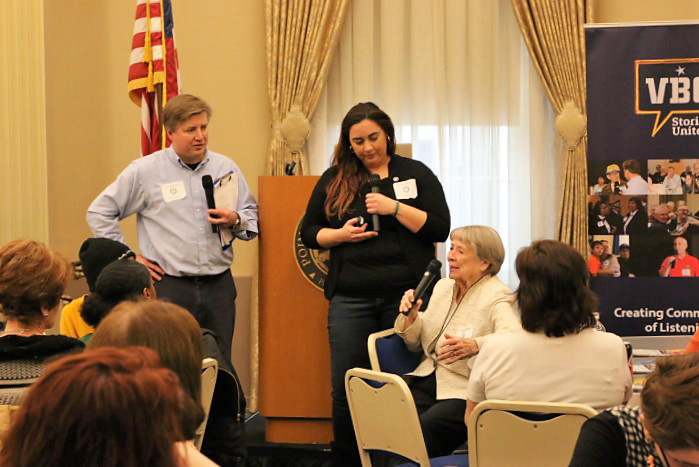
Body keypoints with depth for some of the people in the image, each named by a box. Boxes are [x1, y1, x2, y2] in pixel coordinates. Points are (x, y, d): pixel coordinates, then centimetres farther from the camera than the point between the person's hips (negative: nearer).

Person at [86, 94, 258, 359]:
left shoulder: (227, 169, 10)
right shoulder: (145, 171, 1)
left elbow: (252, 217, 18)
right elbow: (99, 212, 6)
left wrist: (236, 220, -5)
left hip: (219, 285, 3)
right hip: (169, 286, -3)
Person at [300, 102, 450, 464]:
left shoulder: (415, 174, 6)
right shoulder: (333, 179, 10)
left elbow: (440, 228, -2)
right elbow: (309, 232, 14)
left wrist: (395, 207, -12)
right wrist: (341, 235, -6)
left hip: (405, 295, -1)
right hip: (350, 298, 2)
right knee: (346, 389, 2)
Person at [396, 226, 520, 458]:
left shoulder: (497, 297, -8)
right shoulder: (443, 286, 15)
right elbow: (418, 343, 21)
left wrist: (474, 346, -46)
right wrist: (410, 317, 0)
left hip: (465, 390, -6)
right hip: (428, 378, 6)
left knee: (425, 427, -31)